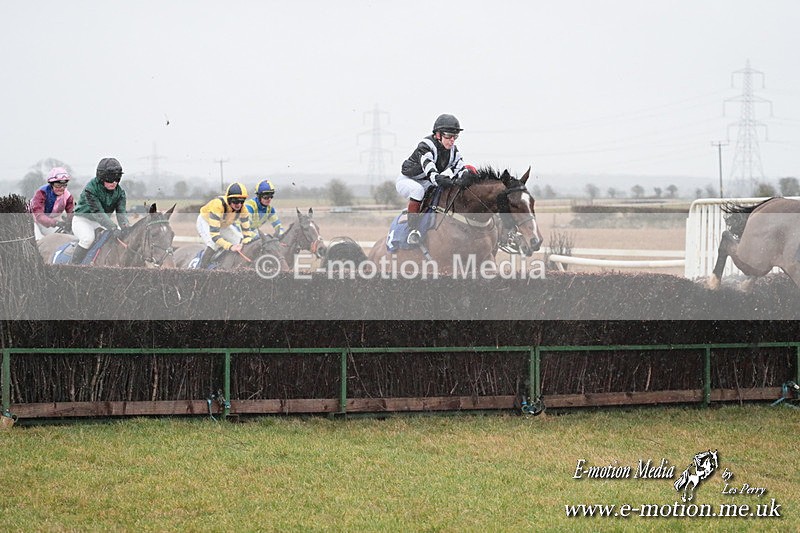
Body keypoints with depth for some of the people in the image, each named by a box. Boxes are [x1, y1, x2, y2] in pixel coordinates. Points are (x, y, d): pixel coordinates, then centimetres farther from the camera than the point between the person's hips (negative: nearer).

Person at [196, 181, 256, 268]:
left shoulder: (242, 209, -26)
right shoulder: (218, 206, -43)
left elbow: (246, 230, -18)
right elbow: (214, 234, -46)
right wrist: (230, 247, -54)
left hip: (223, 224, 6)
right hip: (206, 221, -6)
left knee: (239, 241, -6)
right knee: (214, 244, -31)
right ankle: (200, 269, -23)